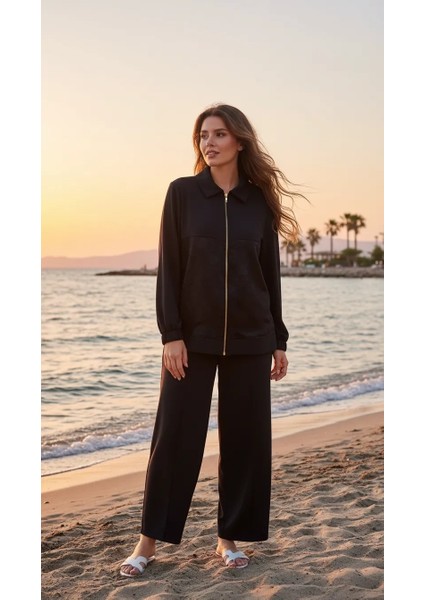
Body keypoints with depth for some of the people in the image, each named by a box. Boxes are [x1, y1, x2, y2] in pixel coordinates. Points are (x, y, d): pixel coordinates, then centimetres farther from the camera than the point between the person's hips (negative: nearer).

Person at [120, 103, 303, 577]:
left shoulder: (260, 200, 5)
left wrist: (279, 341, 7)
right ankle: (149, 540, 11)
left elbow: (270, 273, 8)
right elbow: (168, 268, -3)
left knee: (244, 437, 6)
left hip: (249, 339, 2)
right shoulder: (182, 193, 0)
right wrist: (171, 334, -11)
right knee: (175, 436, 0)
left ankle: (230, 536, 19)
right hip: (193, 337, -2)